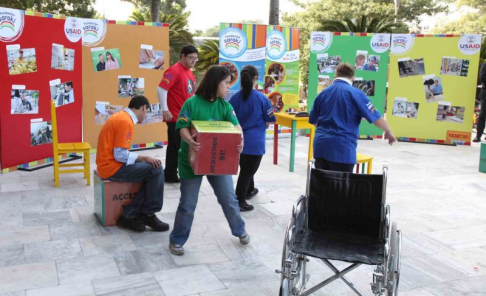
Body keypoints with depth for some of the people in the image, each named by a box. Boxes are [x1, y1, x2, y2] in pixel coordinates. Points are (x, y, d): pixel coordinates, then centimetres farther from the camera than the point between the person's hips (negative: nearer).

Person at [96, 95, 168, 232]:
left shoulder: (120, 116, 13)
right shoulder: (125, 122, -17)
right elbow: (120, 155, -21)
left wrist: (142, 158, 11)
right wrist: (145, 158, -14)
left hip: (108, 164, 10)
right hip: (112, 167, -10)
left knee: (151, 171, 3)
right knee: (156, 170, -14)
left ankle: (129, 215, 0)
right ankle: (148, 214, 0)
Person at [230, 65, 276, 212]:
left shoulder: (234, 98, -2)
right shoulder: (262, 98, -10)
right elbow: (268, 123, -2)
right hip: (255, 141, -5)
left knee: (246, 168, 25)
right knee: (247, 170, 3)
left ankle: (249, 190, 44)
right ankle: (240, 201, 2)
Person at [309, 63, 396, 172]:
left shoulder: (323, 93, 11)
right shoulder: (355, 93, -5)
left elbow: (313, 120, 22)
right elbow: (375, 117, -5)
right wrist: (388, 131, 12)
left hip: (321, 146, 5)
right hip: (342, 148, -5)